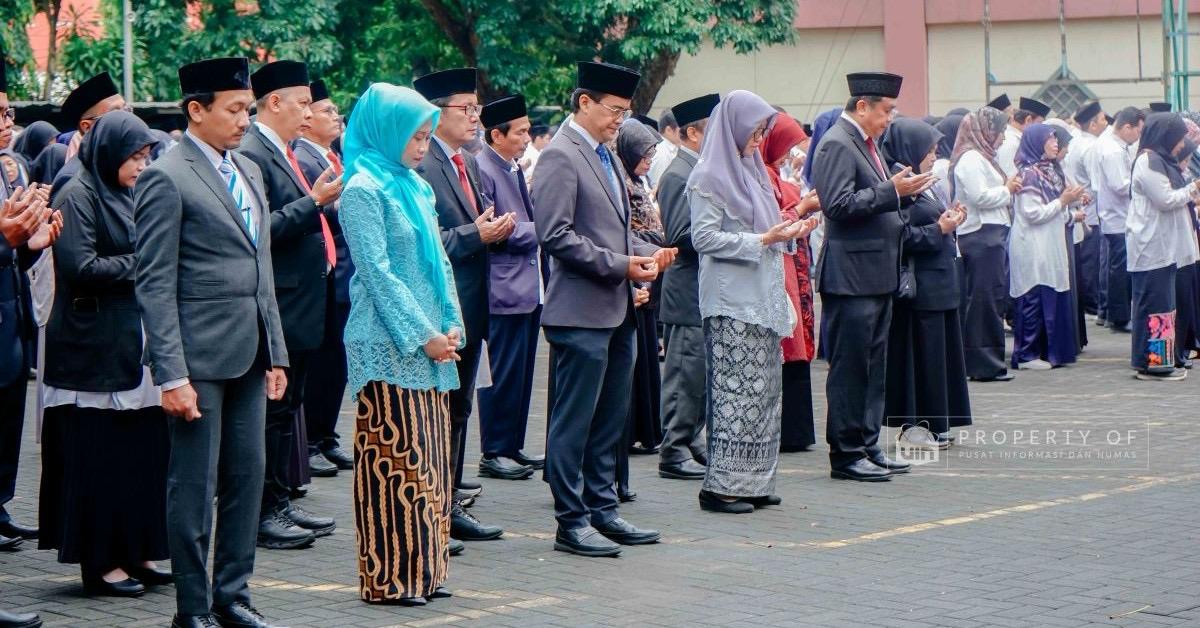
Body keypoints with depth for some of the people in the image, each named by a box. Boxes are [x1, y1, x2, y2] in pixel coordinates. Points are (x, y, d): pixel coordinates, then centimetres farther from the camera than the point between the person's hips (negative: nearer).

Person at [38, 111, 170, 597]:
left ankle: (134, 553, 13)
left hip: (134, 346, 8)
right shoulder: (79, 196, -8)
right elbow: (81, 267, -17)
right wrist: (142, 264, -11)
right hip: (95, 351, -8)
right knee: (101, 457, -3)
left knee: (142, 452, 6)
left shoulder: (126, 196, 17)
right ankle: (101, 561, 3)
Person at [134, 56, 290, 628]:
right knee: (194, 487, 0)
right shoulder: (165, 178, -9)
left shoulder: (250, 172, 14)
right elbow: (154, 285, -12)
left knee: (247, 476, 10)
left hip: (248, 353, 7)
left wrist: (275, 353, 15)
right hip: (198, 355, -7)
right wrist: (172, 375, -16)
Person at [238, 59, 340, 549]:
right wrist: (314, 201, -21)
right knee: (272, 409, -5)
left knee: (288, 405, 15)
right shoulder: (251, 155, -15)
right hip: (278, 309, -10)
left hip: (301, 306, 10)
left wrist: (324, 199, 9)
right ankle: (262, 513, 1)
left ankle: (281, 502, 23)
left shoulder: (284, 154, 15)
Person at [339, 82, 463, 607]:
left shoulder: (415, 187, 16)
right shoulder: (364, 190, -8)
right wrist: (423, 337, -15)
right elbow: (378, 273, -13)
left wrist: (450, 327, 6)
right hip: (389, 348, -8)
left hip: (430, 347, 8)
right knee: (394, 461, -6)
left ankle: (422, 571, 13)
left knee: (430, 459, 8)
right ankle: (388, 578, -1)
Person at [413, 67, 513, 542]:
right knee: (444, 410, -5)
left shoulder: (469, 164, 16)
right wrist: (475, 235, -21)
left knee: (457, 408, 16)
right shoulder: (420, 165, -15)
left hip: (471, 307, 9)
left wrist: (496, 230, 4)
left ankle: (449, 486, 24)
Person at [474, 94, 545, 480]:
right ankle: (494, 452, 3)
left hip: (529, 285, 9)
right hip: (504, 288, -9)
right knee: (503, 373, -4)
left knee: (521, 372, 13)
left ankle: (513, 447, 20)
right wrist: (540, 230, -13)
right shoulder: (482, 170, -13)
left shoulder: (515, 170, 16)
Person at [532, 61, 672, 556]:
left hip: (617, 310, 10)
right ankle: (572, 523, 2)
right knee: (574, 422, -3)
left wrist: (647, 253, 6)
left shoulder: (606, 157, 18)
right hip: (581, 311, -10)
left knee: (610, 421, 14)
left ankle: (602, 510, 22)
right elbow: (556, 235, -19)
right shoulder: (560, 156, -12)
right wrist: (621, 266, -18)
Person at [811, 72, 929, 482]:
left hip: (877, 274, 10)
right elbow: (839, 204, -24)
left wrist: (900, 189, 10)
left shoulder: (865, 143, 17)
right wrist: (892, 191, -22)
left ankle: (868, 448, 20)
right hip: (851, 275, -10)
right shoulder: (837, 144, -13)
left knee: (872, 367, 14)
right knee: (849, 367, -4)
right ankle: (846, 455, 1)